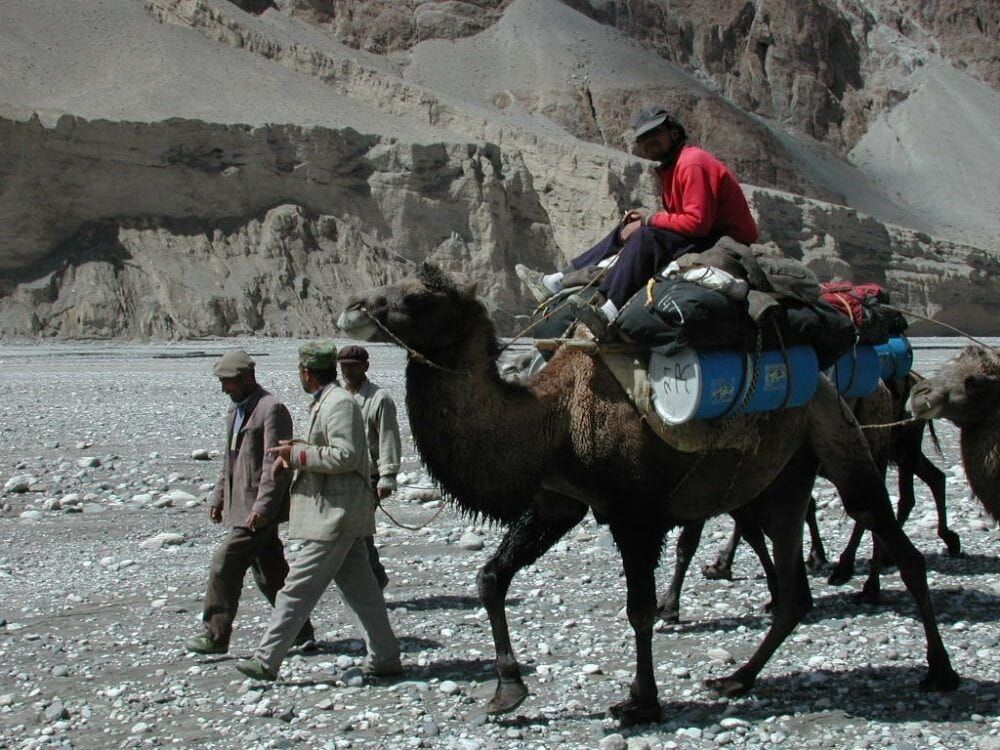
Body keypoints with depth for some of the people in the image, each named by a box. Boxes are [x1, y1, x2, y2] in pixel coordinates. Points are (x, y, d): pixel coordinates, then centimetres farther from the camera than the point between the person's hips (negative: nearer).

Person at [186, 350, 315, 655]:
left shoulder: (272, 409, -14)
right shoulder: (237, 410, 16)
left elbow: (275, 463, -20)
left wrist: (261, 507, -24)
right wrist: (219, 498, 20)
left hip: (259, 509, -9)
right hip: (241, 505, 9)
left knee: (224, 565, -7)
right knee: (270, 573, 11)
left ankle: (216, 636, 2)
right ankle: (301, 634, 17)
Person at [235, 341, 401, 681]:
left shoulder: (339, 404, -15)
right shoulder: (325, 403, 17)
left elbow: (346, 456, -22)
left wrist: (297, 454, -17)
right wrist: (294, 453, 9)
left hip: (334, 515, -10)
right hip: (342, 515, 10)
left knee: (298, 588, -6)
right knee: (359, 588, 12)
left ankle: (266, 661, -2)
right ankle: (385, 657, 16)